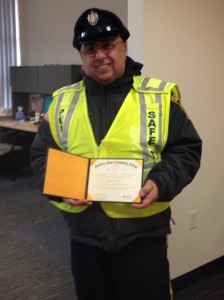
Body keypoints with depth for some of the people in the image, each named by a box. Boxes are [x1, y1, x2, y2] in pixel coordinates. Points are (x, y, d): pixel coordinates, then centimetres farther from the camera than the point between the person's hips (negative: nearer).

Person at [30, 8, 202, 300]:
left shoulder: (160, 97, -5)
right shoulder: (62, 101, 3)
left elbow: (186, 150, -2)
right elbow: (40, 155, 7)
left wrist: (161, 184, -20)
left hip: (143, 235, -2)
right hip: (84, 235, 3)